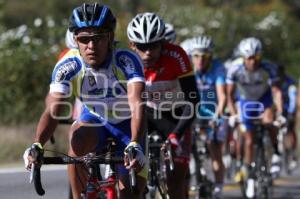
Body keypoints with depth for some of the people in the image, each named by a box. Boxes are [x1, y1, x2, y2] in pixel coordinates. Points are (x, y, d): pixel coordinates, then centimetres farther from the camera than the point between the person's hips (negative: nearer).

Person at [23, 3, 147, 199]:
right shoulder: (68, 66, -26)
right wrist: (36, 145, -53)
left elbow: (137, 105, -44)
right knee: (78, 140, -34)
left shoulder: (126, 61, -32)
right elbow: (52, 110, -35)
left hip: (126, 125, -1)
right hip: (94, 120, 1)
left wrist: (134, 145, -61)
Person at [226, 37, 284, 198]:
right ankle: (250, 177, 15)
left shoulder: (268, 68, -28)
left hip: (264, 100, -1)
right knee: (249, 141, 1)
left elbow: (276, 91, -29)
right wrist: (233, 114, -32)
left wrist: (279, 112, -40)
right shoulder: (235, 70, -26)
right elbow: (229, 94, -20)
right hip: (246, 102, 1)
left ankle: (276, 154, -11)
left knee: (268, 121, -33)